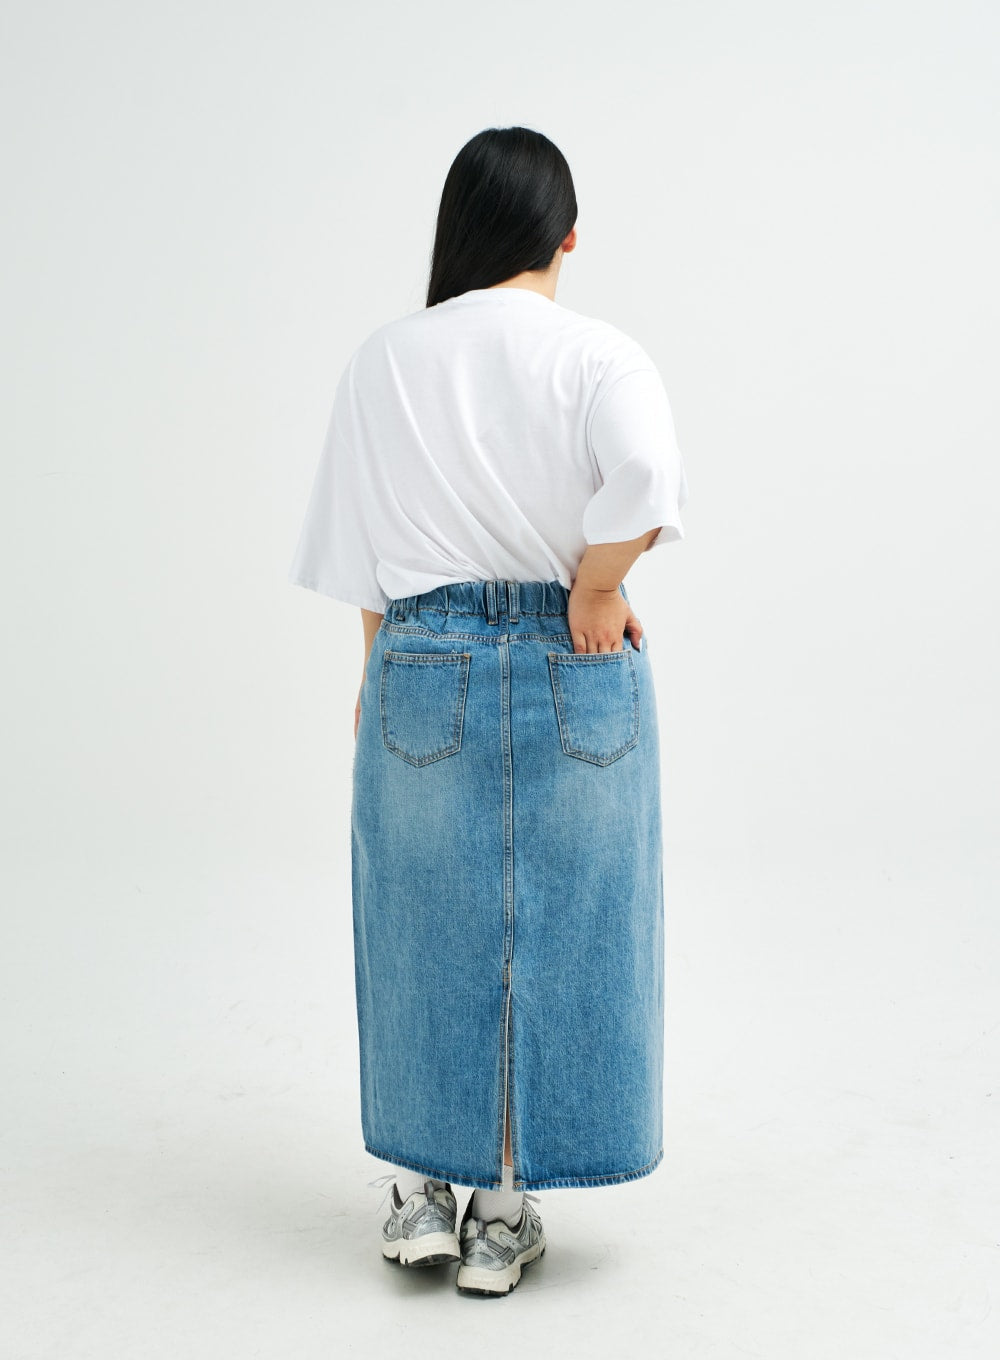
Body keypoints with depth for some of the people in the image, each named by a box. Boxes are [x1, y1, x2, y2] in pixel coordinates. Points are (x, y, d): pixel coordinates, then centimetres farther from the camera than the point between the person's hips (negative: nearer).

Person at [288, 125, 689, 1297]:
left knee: (425, 924, 14)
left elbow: (360, 544, 7)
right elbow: (646, 476, -24)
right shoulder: (601, 354, -4)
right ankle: (504, 1216, 16)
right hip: (576, 674, -1)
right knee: (557, 928, 8)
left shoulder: (382, 362, 4)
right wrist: (596, 589, -9)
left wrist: (377, 674, 16)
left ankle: (417, 1190, 23)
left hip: (425, 663, 2)